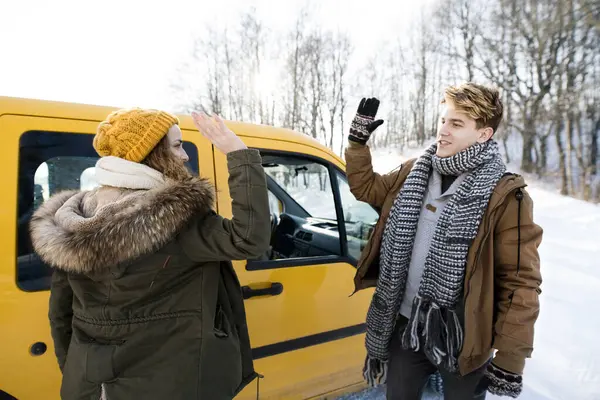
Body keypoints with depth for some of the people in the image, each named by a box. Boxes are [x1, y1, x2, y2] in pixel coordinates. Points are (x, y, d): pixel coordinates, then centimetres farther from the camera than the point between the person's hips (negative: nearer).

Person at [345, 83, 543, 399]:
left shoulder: (504, 197, -15)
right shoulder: (413, 173, 0)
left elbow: (521, 283, -14)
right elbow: (365, 188, 16)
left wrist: (510, 360, -14)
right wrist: (358, 139, 6)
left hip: (462, 338, -4)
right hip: (404, 326, 5)